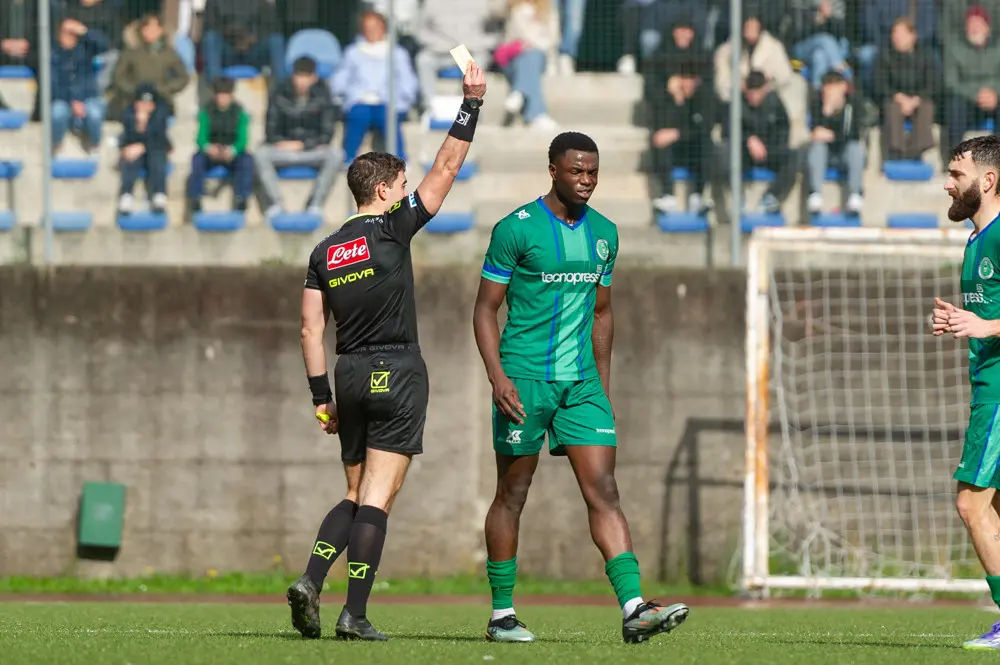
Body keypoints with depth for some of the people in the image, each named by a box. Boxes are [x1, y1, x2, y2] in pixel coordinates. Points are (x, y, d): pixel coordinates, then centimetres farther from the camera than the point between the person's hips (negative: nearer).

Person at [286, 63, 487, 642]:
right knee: (379, 497, -6)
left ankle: (311, 580, -5)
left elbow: (311, 330, 8)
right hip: (396, 374, -6)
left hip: (350, 377, 6)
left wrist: (322, 397, 13)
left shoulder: (324, 252, 9)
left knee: (357, 496, 15)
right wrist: (472, 103, -1)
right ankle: (355, 613, -11)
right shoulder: (391, 230, -7)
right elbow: (447, 168, -6)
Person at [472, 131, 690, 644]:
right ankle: (501, 615, 13)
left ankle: (634, 609, -15)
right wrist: (498, 377, -16)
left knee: (603, 491, -6)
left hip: (581, 382, 5)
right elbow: (485, 309, -5)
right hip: (525, 378, -5)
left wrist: (603, 387, 17)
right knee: (512, 495, 4)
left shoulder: (603, 233, 11)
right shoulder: (516, 229, -7)